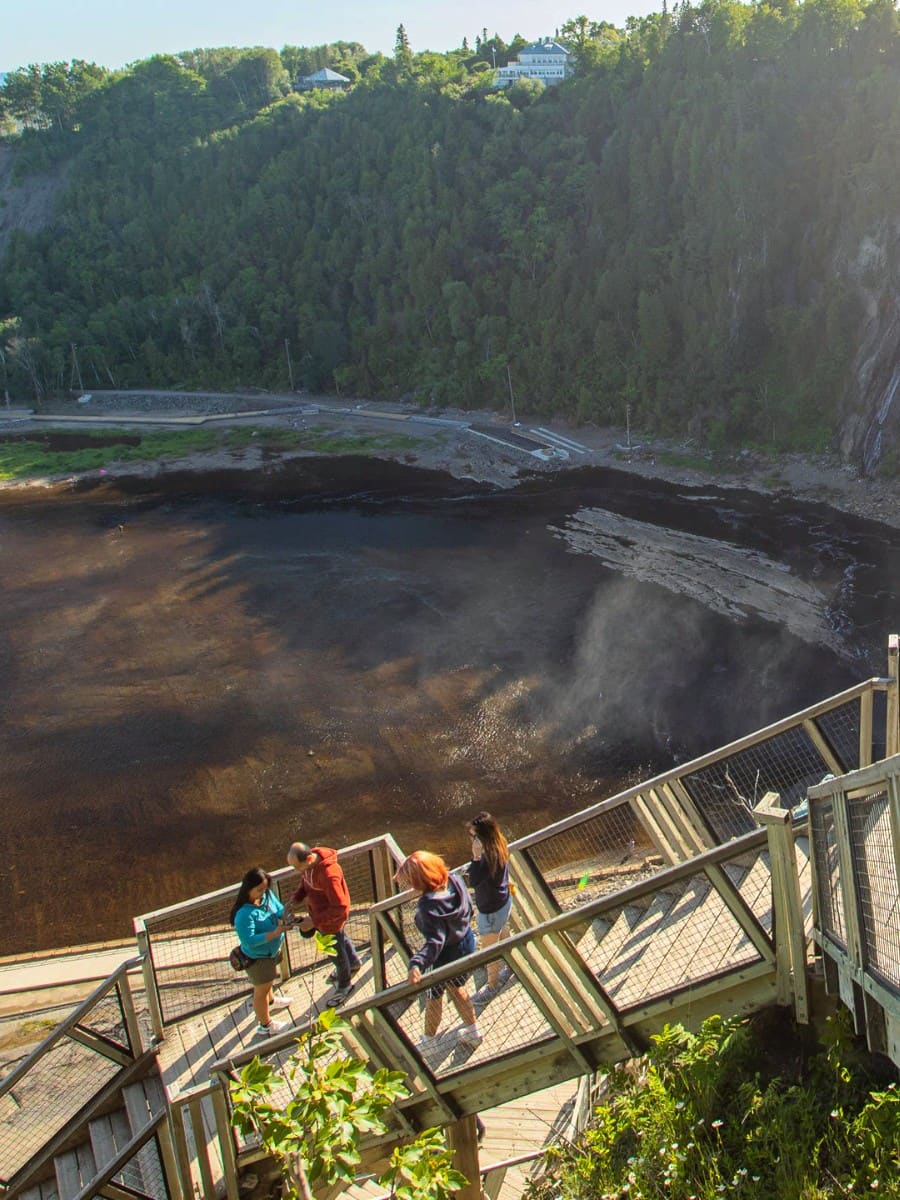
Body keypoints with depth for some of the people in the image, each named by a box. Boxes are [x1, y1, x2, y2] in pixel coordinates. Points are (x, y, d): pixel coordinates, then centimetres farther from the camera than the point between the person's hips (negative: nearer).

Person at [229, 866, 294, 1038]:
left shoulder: (267, 895, -15)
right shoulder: (244, 913, -37)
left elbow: (279, 909, -3)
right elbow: (249, 941, -37)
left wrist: (286, 916, -26)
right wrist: (275, 933, -42)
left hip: (273, 950, 8)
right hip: (258, 957, -8)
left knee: (269, 980, 35)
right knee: (261, 990, 16)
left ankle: (270, 1001, 64)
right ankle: (265, 1026, 38)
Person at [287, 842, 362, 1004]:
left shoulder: (329, 874, -42)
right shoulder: (308, 864, -16)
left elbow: (340, 907, -36)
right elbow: (305, 883, 5)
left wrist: (314, 921, -34)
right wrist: (294, 900, -12)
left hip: (332, 919, -7)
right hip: (320, 913, 8)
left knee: (337, 951, 18)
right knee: (341, 938, 33)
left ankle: (344, 985, 45)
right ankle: (353, 962, 62)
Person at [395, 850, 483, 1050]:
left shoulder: (428, 906, -37)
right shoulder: (454, 880, -16)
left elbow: (434, 942, -42)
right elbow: (469, 910, -1)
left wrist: (416, 964, -54)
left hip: (446, 957, -7)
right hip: (467, 943, 7)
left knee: (434, 996, 20)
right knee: (456, 988, 31)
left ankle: (429, 1040, 42)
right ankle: (473, 1031, 46)